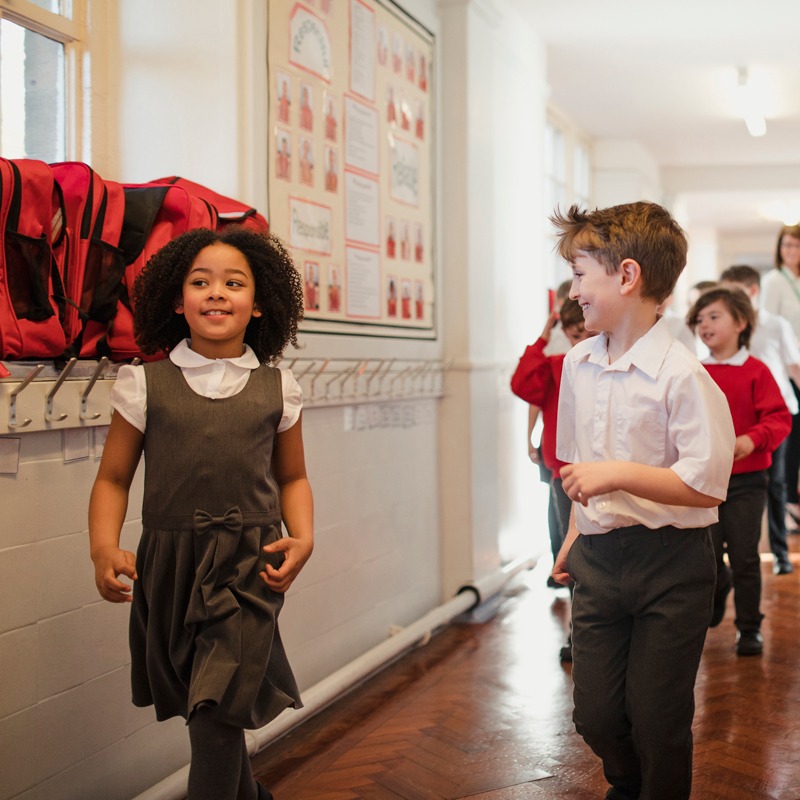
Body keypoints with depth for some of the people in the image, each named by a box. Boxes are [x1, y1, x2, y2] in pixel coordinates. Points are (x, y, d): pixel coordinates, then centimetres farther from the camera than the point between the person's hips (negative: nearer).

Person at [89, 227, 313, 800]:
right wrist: (104, 548, -12)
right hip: (170, 563, 1)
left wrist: (302, 539, -4)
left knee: (218, 712, -11)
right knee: (199, 704, 15)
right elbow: (113, 478, 4)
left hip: (249, 566, -1)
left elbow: (292, 478, 13)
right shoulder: (146, 384, 0)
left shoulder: (276, 389, 3)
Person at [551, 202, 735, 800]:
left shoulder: (681, 376, -17)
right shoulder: (578, 364, 6)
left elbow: (706, 485, -20)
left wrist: (618, 475, -24)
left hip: (669, 563, -6)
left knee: (657, 721, 5)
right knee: (595, 714, 11)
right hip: (598, 558, 6)